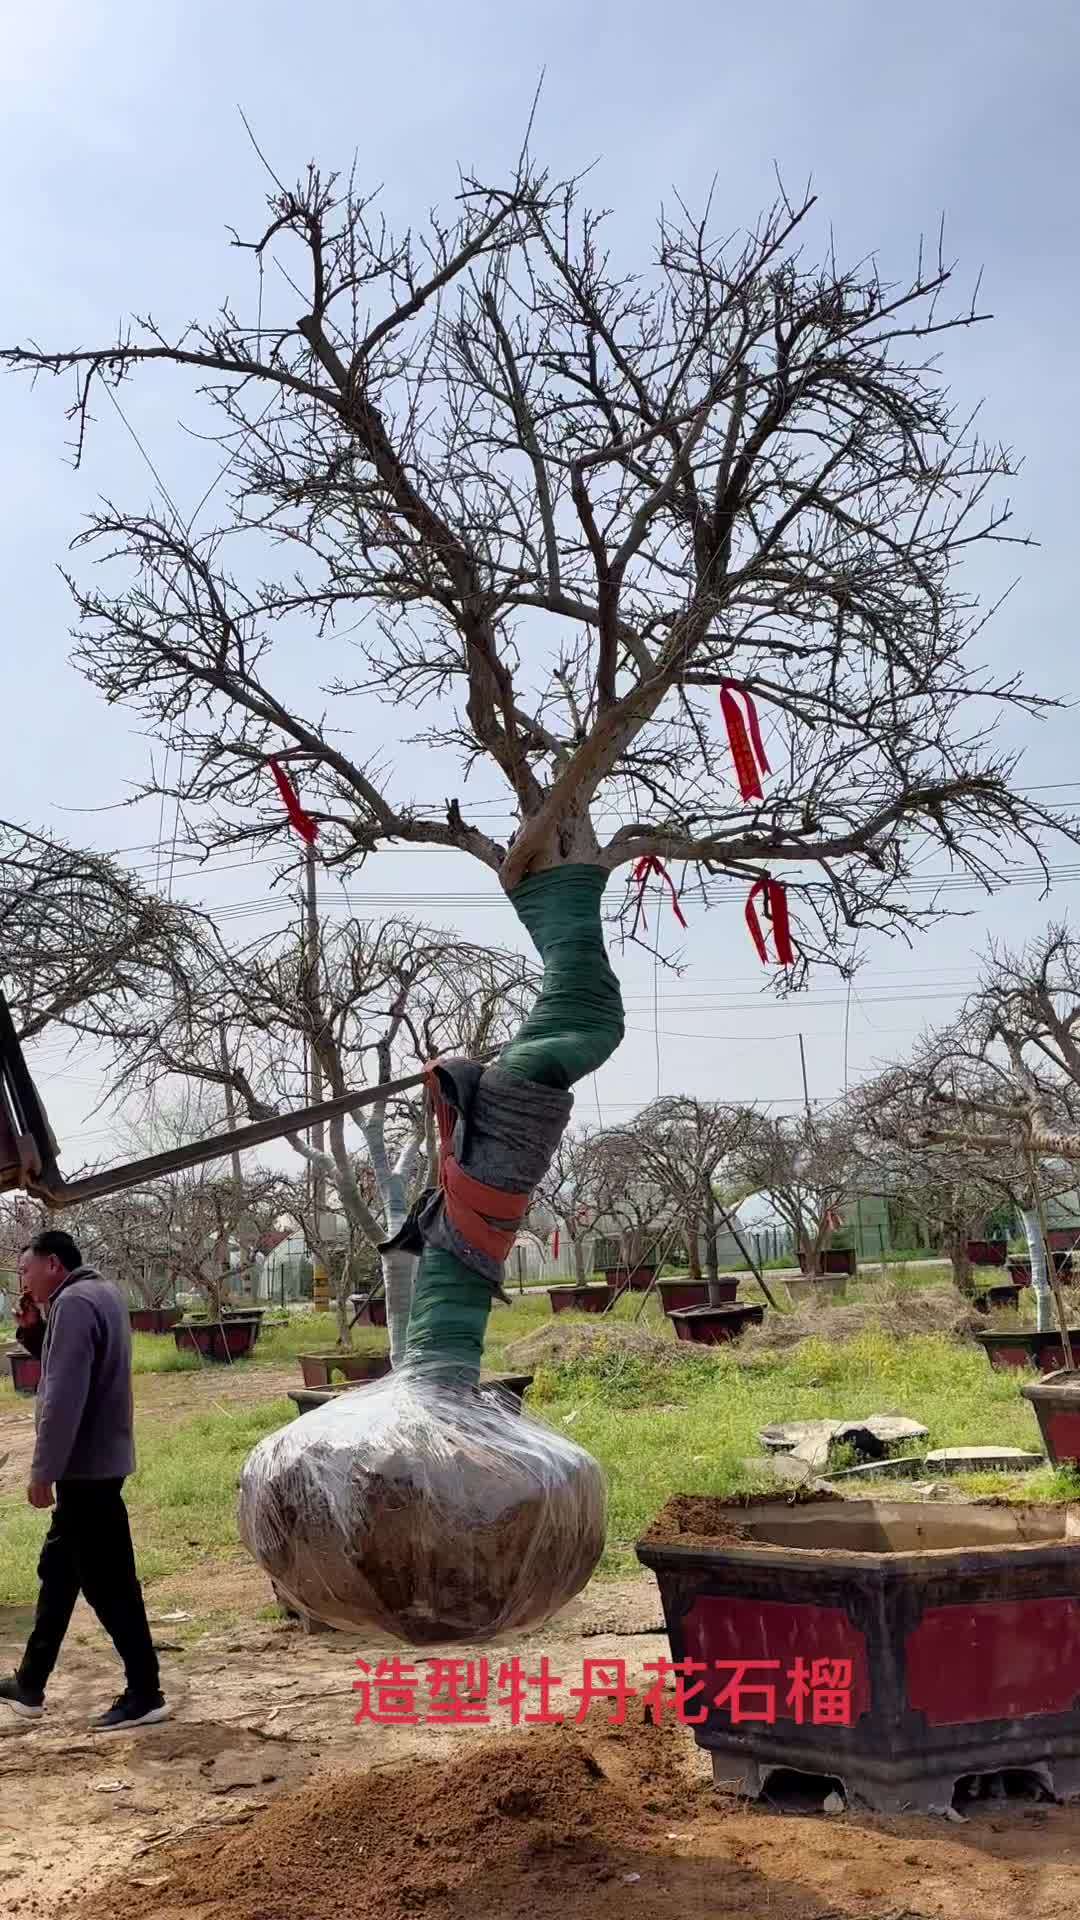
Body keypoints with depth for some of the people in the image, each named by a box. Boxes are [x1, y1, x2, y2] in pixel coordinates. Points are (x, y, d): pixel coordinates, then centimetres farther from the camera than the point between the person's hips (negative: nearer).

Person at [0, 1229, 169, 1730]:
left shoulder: (73, 1303, -18)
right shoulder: (99, 1293, 14)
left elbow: (63, 1397, -24)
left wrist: (43, 1470, -21)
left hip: (85, 1466, -11)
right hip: (96, 1461, 11)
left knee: (108, 1582, -4)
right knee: (58, 1571, 18)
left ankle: (144, 1695, 2)